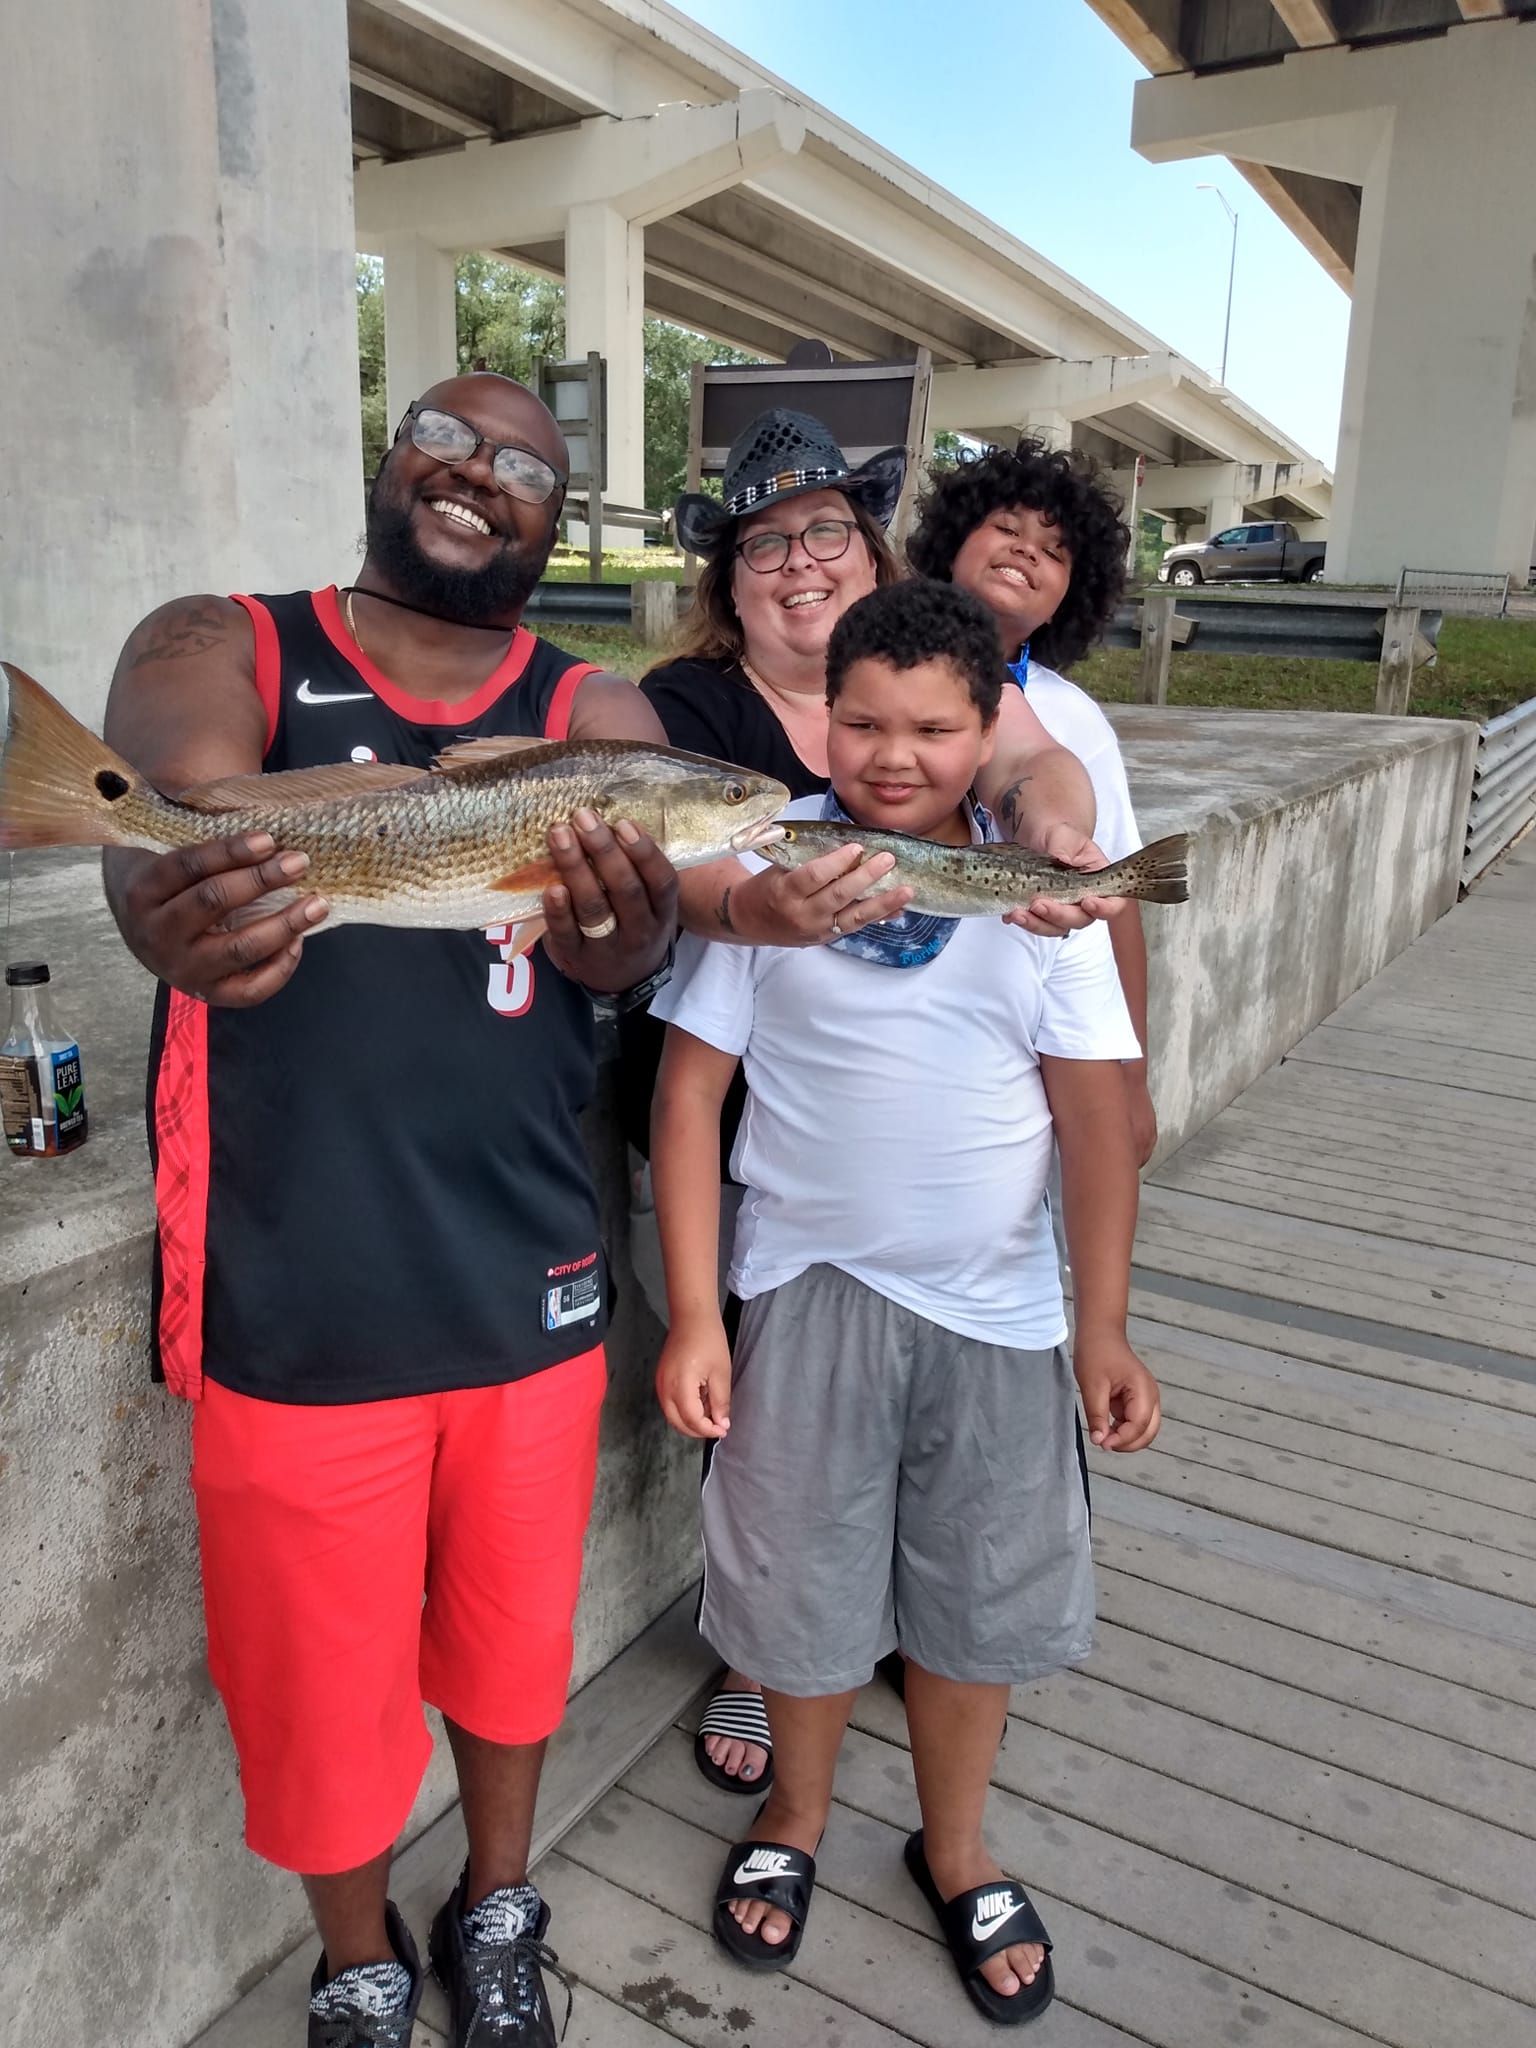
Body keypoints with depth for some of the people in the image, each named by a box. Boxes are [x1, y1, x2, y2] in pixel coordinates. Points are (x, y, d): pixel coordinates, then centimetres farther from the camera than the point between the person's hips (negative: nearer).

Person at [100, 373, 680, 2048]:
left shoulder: (595, 718, 1)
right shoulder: (222, 649, -1)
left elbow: (630, 953, -17)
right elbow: (177, 818, -23)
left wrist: (621, 927, -41)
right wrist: (178, 910, -47)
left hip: (525, 1286, 2)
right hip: (291, 1296, -1)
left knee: (512, 1632, 20)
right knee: (321, 1676, 15)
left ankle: (495, 1913, 51)